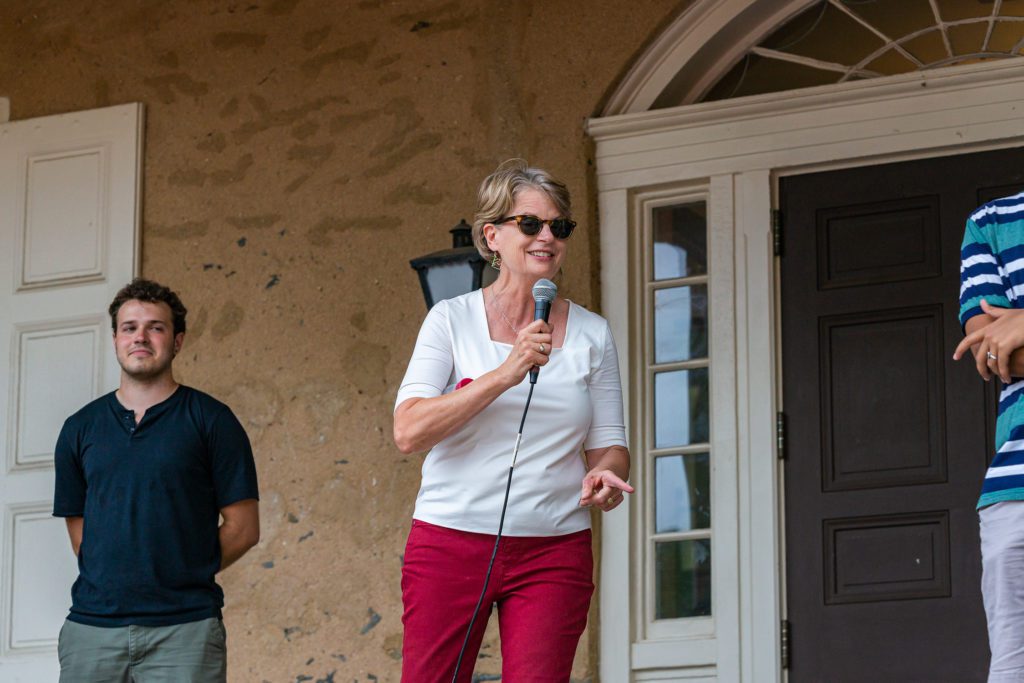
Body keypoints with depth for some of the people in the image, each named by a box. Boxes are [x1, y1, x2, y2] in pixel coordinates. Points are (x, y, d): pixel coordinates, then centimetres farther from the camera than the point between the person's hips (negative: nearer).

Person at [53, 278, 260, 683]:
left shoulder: (211, 420, 4)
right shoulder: (80, 429, 13)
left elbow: (244, 528, 3)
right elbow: (78, 525, 17)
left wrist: (186, 575, 1)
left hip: (184, 630, -3)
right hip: (92, 627, 3)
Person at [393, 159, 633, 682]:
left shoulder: (592, 334, 9)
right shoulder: (452, 320, 2)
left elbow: (609, 446, 12)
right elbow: (408, 432, -10)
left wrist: (603, 475, -12)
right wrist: (505, 374, -18)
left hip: (554, 552, 2)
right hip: (452, 540, -2)